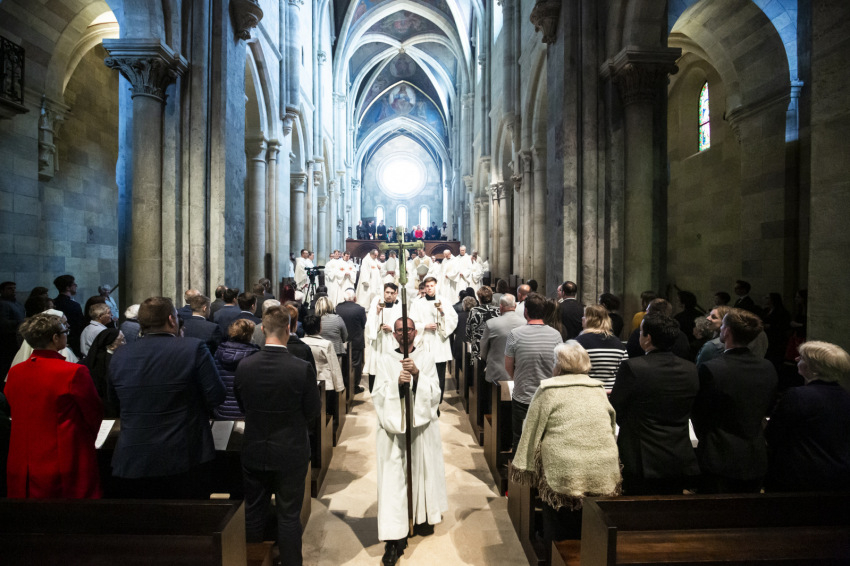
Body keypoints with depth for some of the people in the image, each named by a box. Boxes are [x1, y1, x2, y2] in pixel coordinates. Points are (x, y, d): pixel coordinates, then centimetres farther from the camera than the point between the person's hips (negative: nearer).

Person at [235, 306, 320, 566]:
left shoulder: (244, 366, -13)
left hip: (254, 452, 3)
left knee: (254, 512, 21)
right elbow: (313, 411, -11)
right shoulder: (302, 369, -23)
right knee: (289, 515, 13)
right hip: (291, 454, -3)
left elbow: (242, 406, 2)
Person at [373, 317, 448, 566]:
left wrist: (417, 375, -20)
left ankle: (422, 515, 36)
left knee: (422, 472, 12)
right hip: (393, 425, -1)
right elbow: (378, 396, -5)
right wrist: (397, 383, -22)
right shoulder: (385, 360, 1)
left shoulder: (426, 358, 2)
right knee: (393, 479, -3)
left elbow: (435, 393, -5)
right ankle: (394, 538, 2)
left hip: (423, 425, 1)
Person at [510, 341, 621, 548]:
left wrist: (525, 467, 5)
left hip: (565, 474, -4)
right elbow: (612, 430, 20)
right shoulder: (599, 390, 10)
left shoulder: (548, 390, -4)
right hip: (605, 475, 5)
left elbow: (531, 431, -3)